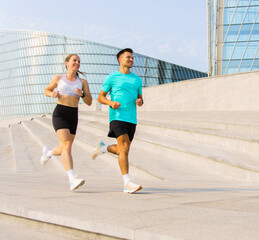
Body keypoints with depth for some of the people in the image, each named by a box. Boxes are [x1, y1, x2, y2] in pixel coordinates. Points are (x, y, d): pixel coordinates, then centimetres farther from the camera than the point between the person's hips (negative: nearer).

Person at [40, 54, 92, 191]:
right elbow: (47, 90, 22)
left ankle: (48, 152, 48)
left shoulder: (82, 82, 10)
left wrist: (82, 94, -12)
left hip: (73, 116, 4)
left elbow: (89, 102, 8)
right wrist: (52, 94, -1)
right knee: (67, 145, -21)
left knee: (64, 149, 12)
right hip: (59, 113, -4)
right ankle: (72, 180, -29)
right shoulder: (58, 79, 8)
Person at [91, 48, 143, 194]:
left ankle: (103, 148, 39)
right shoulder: (112, 78, 4)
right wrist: (111, 103, -14)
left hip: (132, 119, 6)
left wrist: (140, 102, 0)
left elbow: (140, 98, 24)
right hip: (117, 116, -5)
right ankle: (127, 183, -17)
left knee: (122, 150, 10)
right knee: (124, 148, -17)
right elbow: (101, 97, 6)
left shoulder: (137, 80, 18)